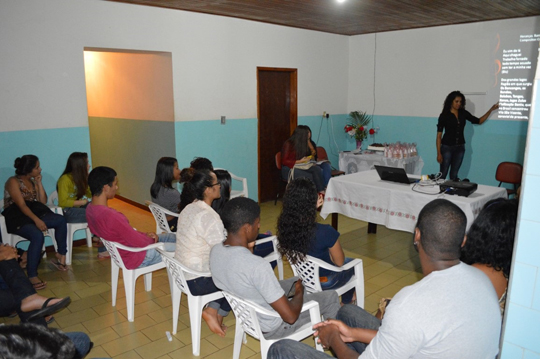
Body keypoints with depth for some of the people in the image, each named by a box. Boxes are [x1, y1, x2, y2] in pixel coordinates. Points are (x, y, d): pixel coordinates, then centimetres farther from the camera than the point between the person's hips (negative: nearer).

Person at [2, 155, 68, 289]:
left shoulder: (33, 182, 16)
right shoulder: (13, 182, -6)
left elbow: (43, 202, 10)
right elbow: (21, 205, -17)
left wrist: (39, 183, 3)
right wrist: (37, 220, -30)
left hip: (33, 213, 7)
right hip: (17, 218, -7)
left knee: (60, 220, -20)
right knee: (38, 236, -35)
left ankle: (61, 256, -13)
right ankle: (32, 276, -34)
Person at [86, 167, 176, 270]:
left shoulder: (90, 209, -4)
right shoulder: (110, 216, -34)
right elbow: (138, 242, -25)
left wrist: (144, 234, 2)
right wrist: (152, 240, -4)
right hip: (137, 258, -9)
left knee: (172, 236, 21)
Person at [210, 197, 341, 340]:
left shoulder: (215, 251, -14)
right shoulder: (257, 265, -38)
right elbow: (290, 316, -30)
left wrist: (246, 248, -6)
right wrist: (299, 292, -10)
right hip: (270, 327, -7)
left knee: (295, 281, 28)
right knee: (331, 296, 12)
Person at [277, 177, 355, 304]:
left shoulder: (284, 225, -22)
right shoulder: (326, 232, -38)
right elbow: (339, 262, -18)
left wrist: (315, 207, -3)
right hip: (325, 281, -4)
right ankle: (347, 302, 52)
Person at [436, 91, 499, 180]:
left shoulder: (463, 113, 5)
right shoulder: (444, 115, -7)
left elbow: (479, 121, 14)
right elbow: (439, 135, -7)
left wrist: (491, 110, 2)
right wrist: (439, 153, -12)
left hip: (460, 148, 4)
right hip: (447, 147, -4)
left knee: (454, 174, 9)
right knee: (443, 174, -3)